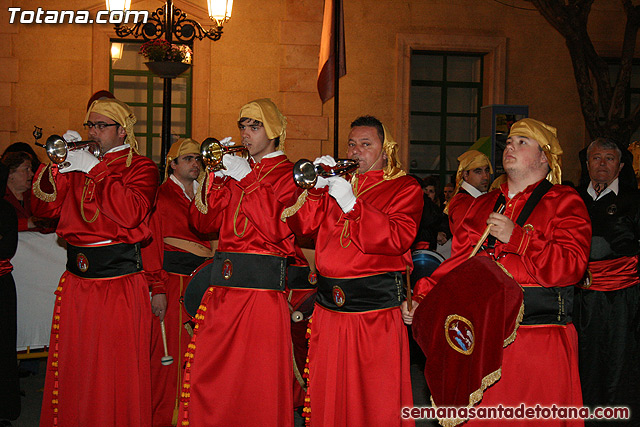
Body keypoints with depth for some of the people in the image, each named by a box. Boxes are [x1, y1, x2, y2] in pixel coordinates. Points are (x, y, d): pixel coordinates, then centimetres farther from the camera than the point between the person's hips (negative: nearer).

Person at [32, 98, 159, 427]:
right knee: (72, 368, 10)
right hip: (76, 280, 5)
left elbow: (130, 214, -19)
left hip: (119, 280, -5)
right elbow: (44, 208, 9)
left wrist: (95, 171, -17)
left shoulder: (140, 167, 0)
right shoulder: (78, 163, 16)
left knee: (116, 372, -1)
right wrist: (55, 168, -5)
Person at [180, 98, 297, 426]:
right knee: (206, 376, 6)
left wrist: (247, 180, -13)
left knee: (260, 379, -2)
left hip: (264, 287, -5)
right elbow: (204, 222, 12)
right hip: (223, 285, 6)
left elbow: (277, 230, -15)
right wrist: (215, 176, 0)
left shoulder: (288, 175, 0)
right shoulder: (236, 169, 18)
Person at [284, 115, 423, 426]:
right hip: (329, 305, 4)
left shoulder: (404, 188, 4)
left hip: (376, 309, -4)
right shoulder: (336, 182, 18)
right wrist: (317, 188, -5)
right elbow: (303, 225, 9)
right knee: (326, 397, 8)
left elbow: (398, 239, -12)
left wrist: (352, 204, -16)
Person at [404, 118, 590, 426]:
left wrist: (516, 236, -16)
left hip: (540, 337, -4)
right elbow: (461, 260, 15)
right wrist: (421, 297, 1)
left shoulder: (565, 202, 2)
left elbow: (571, 268, -11)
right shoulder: (483, 205, 18)